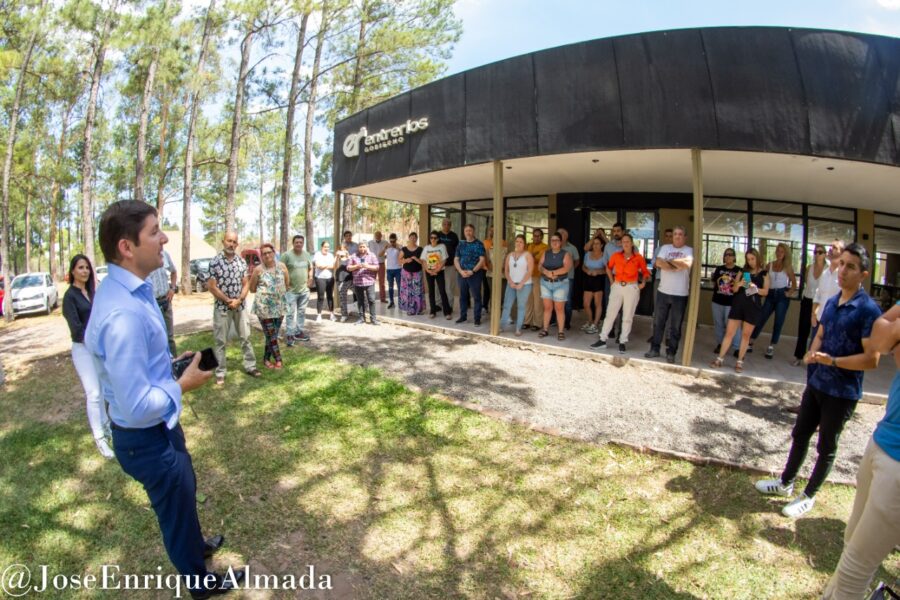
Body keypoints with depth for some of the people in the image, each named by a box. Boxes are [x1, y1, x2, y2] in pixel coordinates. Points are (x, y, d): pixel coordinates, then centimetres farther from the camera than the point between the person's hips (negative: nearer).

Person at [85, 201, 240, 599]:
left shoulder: (126, 290, -5)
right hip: (147, 437, -9)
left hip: (157, 428, 9)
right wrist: (183, 384, -19)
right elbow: (137, 408, -33)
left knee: (184, 492, 33)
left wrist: (171, 363, 1)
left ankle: (195, 545, 63)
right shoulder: (124, 313, -36)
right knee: (176, 507, 18)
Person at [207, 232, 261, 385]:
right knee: (220, 341, 4)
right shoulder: (215, 262, -8)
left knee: (245, 337, 10)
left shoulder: (242, 261, 3)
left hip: (240, 306, 3)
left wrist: (239, 300, -11)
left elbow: (246, 283, 3)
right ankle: (220, 372, 13)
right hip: (222, 307, -3)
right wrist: (228, 300, -13)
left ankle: (250, 366, 22)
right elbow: (212, 287, -9)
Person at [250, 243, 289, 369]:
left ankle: (267, 358, 26)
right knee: (271, 335, 0)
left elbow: (288, 283, 13)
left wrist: (280, 291, 5)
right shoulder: (258, 269, -7)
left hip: (279, 306, 4)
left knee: (273, 334, 11)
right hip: (264, 307, -4)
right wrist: (264, 290, 2)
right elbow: (252, 289, 2)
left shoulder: (281, 266, 2)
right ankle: (278, 359, 10)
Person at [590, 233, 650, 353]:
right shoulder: (616, 256, 0)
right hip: (617, 287, 2)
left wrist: (643, 283, -7)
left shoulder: (638, 258, -5)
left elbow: (645, 272, 8)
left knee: (627, 317, 4)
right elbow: (608, 267, 18)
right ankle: (603, 340, 9)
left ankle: (622, 342, 13)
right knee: (610, 314, 3)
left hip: (632, 289, -2)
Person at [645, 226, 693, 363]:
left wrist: (670, 261, -10)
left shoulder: (689, 250, -2)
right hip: (663, 292, 3)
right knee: (658, 322, 9)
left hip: (680, 294, -2)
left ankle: (671, 352, 15)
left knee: (675, 326, 5)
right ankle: (655, 348, 20)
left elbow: (687, 264, -22)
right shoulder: (665, 248, 6)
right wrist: (677, 266, -15)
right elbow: (658, 263, -10)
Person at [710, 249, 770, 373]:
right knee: (729, 332, 1)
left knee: (746, 335, 6)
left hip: (753, 306, -2)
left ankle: (740, 362, 13)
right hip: (738, 304, 2)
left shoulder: (764, 274, 4)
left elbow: (766, 292, -2)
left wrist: (755, 288, -20)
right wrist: (738, 285, -14)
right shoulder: (742, 272, 9)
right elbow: (734, 289, 7)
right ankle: (720, 359, 6)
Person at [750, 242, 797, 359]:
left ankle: (771, 347, 9)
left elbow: (794, 283, 4)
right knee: (760, 319, 1)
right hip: (771, 295, 2)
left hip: (782, 296, -1)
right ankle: (750, 343, 9)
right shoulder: (769, 265, 6)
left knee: (778, 322, 1)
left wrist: (790, 293, -7)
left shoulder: (788, 267, 1)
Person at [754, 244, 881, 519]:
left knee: (826, 446, 11)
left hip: (842, 393, -6)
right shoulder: (831, 302, 4)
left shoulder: (868, 310, -18)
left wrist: (831, 361, -24)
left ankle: (809, 496, 27)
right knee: (800, 434, 18)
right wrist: (811, 354, -5)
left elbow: (871, 359, -20)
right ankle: (786, 483, 35)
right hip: (816, 383, 6)